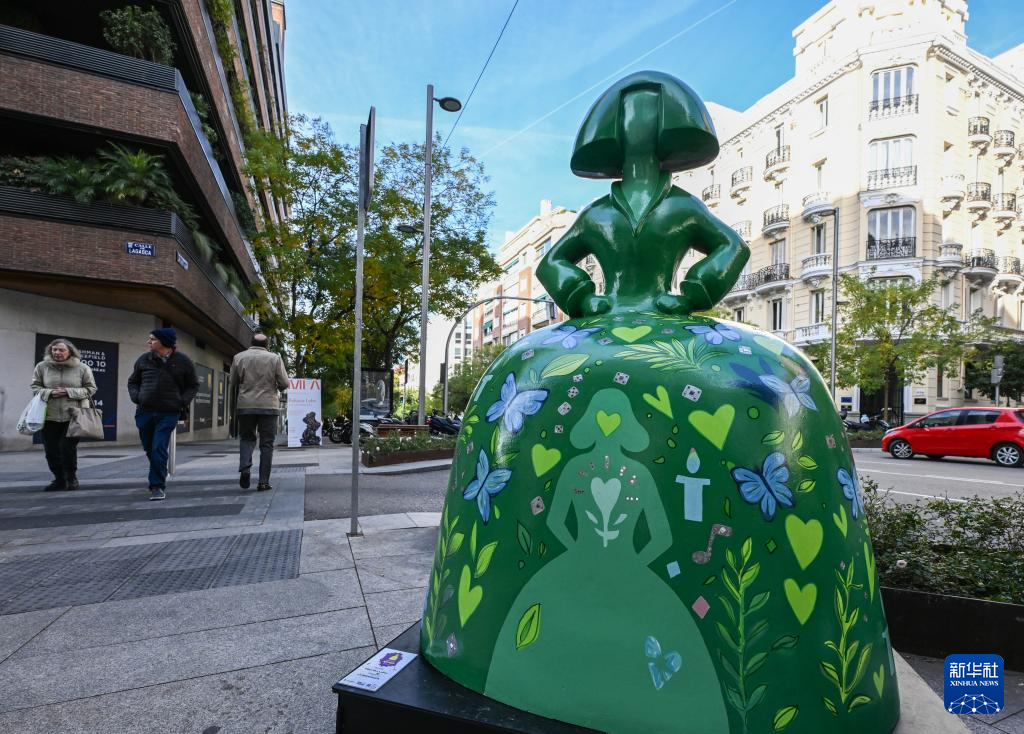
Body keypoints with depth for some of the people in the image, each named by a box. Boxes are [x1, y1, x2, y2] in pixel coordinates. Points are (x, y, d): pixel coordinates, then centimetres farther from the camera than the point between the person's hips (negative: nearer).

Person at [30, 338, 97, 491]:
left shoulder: (82, 368, 0)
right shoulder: (42, 367, 5)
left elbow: (91, 389, 2)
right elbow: (35, 387, 10)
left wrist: (69, 392, -13)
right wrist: (49, 393, -11)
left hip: (73, 416, -3)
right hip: (50, 416, 3)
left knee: (68, 448, -6)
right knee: (51, 450, 6)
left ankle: (71, 478, 14)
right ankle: (59, 479, 22)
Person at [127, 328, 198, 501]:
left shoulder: (183, 362, -1)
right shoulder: (144, 360, 7)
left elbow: (193, 385, 8)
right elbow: (132, 381, 19)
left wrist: (182, 402, -5)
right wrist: (136, 397, 1)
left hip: (168, 413, -4)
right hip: (144, 412, 4)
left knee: (159, 449, -11)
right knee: (149, 449, 13)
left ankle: (157, 486, -3)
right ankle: (160, 478, 36)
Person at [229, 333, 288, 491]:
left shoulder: (239, 357, 4)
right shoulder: (275, 358, -1)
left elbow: (233, 384, 8)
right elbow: (285, 384, -3)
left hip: (245, 405, 1)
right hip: (268, 406, -1)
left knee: (246, 438, 18)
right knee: (267, 444, 5)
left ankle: (245, 468, -6)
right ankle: (263, 482, 5)